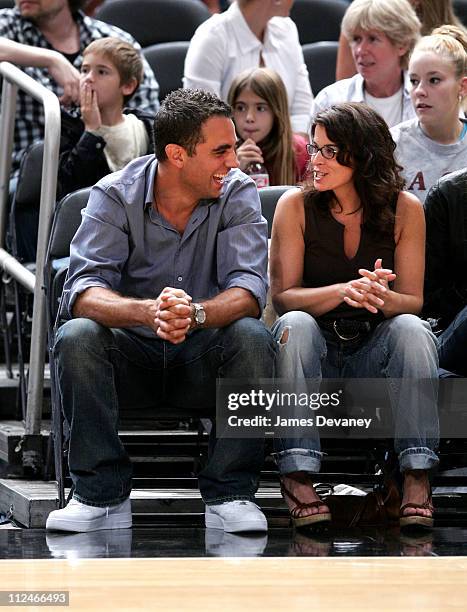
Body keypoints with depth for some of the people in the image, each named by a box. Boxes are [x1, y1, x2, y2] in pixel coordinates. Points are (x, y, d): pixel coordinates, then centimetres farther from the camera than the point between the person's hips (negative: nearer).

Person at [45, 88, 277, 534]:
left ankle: (230, 494, -20)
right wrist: (148, 312, -44)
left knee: (252, 336, -30)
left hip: (204, 358, 0)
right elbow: (83, 290, -22)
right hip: (131, 355, 0)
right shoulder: (114, 196, -9)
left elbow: (249, 289, -20)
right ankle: (102, 495, -20)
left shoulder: (238, 193, -6)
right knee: (76, 336, -29)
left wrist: (196, 314, -43)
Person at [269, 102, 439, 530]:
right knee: (295, 325, -32)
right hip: (315, 351, 0)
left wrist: (382, 297, -29)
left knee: (412, 329, -29)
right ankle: (298, 475, -35)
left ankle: (417, 476, -30)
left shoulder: (404, 209, -4)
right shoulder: (296, 205, -6)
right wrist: (343, 292, -30)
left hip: (375, 353, 1)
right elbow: (283, 295, -11)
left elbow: (413, 300, -5)